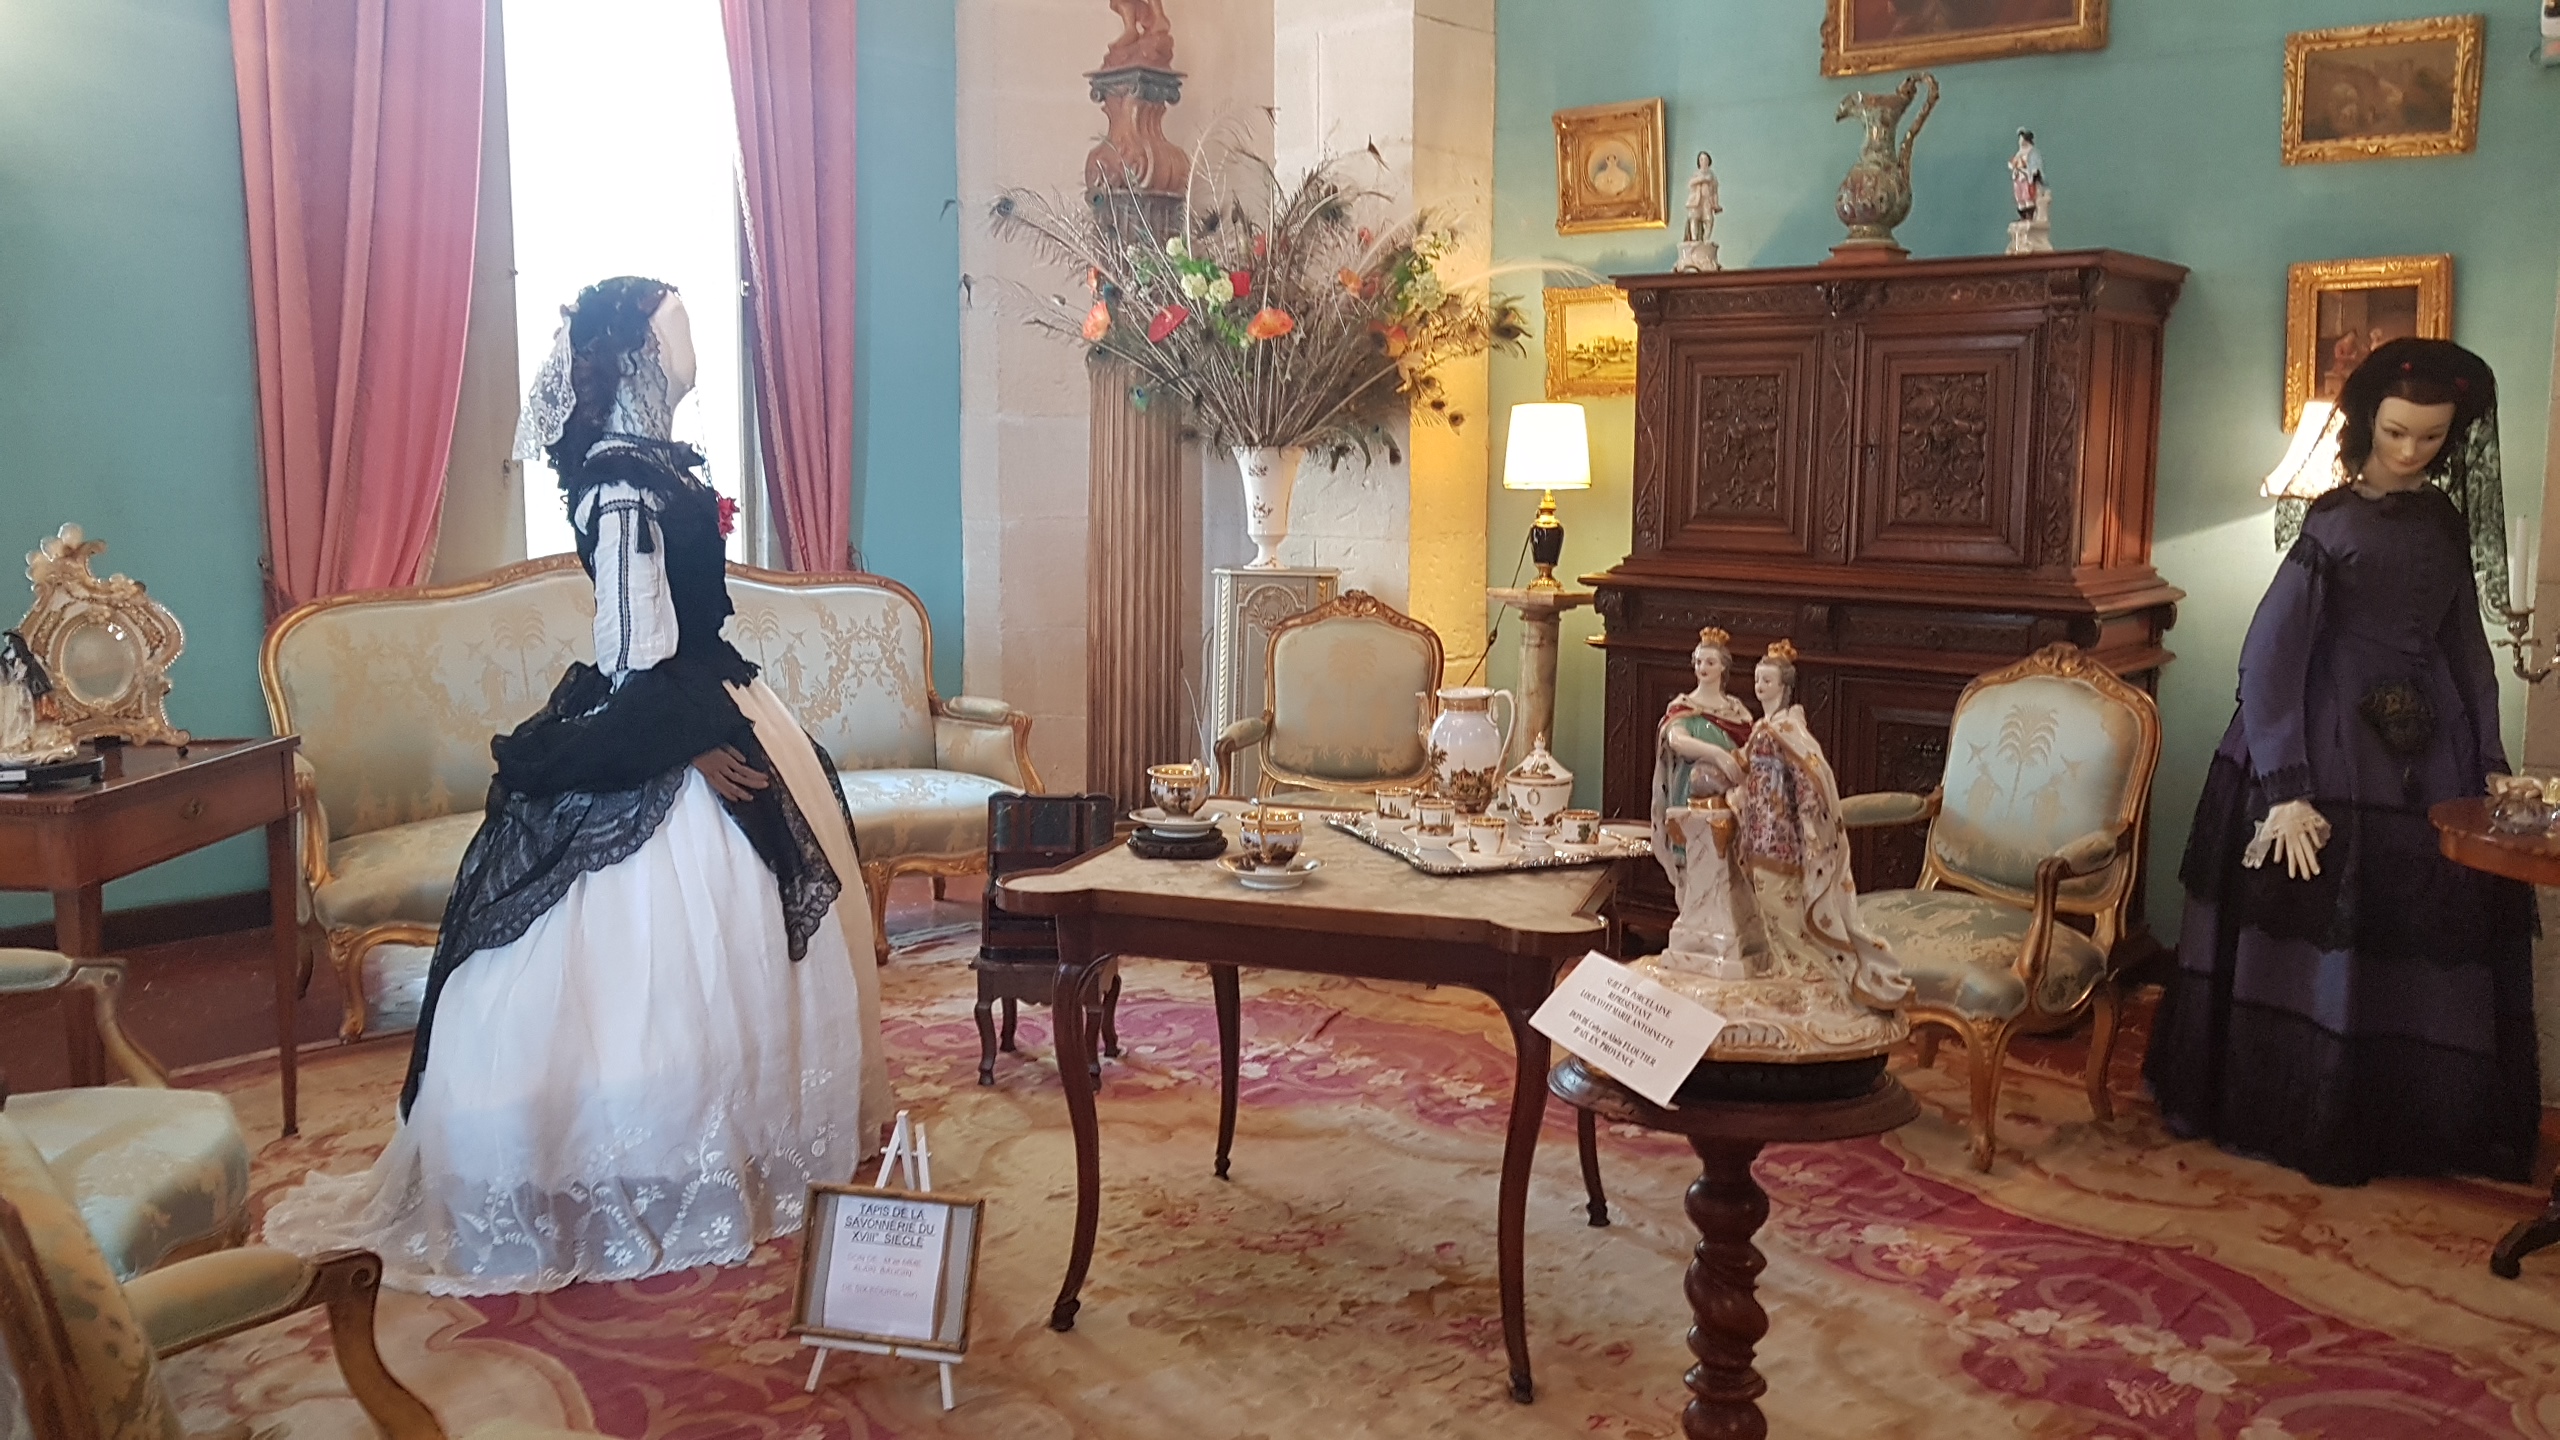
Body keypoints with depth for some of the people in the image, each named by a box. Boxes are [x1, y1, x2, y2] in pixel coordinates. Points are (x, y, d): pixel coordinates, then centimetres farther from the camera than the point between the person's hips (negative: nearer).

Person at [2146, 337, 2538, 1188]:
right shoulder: (2331, 523, -10)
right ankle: (2311, 1126, 14)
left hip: (2429, 758, 5)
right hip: (2336, 755, -5)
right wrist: (2286, 791, -20)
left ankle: (2418, 1125, 22)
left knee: (2429, 942, 8)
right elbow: (2269, 658, -15)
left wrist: (2489, 761, 7)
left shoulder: (2446, 521, 8)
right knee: (2327, 942, 0)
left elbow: (2466, 646, 14)